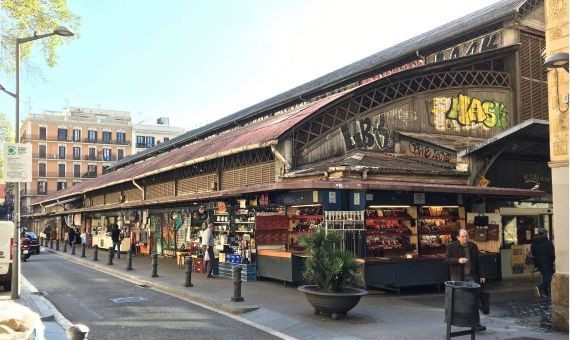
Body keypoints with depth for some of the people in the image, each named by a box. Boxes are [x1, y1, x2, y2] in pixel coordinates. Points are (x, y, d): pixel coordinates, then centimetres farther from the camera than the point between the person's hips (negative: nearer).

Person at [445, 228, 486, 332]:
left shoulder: (473, 246, 9)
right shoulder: (451, 247, -4)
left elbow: (477, 262, 15)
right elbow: (446, 260, -7)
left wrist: (481, 275, 10)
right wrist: (458, 260, -22)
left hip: (471, 277, 3)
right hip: (458, 278, -3)